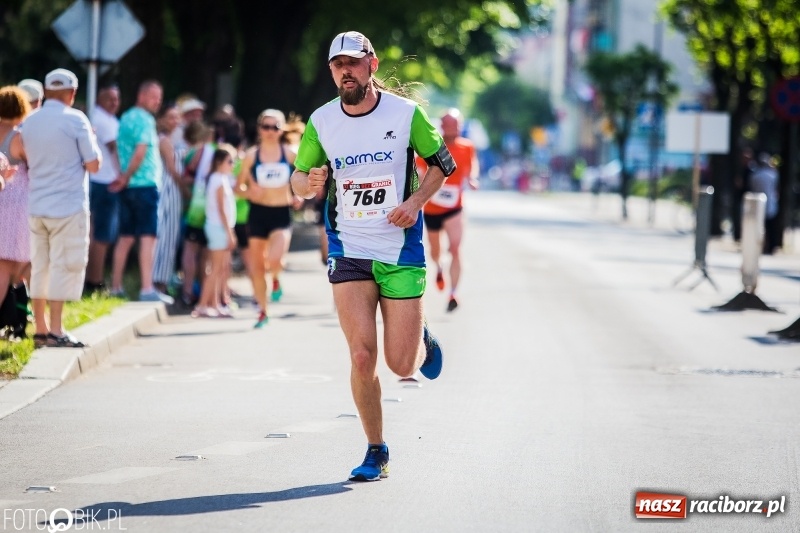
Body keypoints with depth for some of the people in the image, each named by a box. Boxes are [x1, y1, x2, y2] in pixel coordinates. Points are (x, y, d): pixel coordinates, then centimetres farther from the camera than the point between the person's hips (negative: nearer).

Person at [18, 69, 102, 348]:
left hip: (36, 206, 6)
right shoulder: (75, 120, -9)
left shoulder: (30, 122, 8)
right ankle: (56, 331, -4)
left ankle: (40, 329, 13)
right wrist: (92, 141, 8)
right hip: (68, 207, -6)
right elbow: (93, 164, -9)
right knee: (64, 267, -2)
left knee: (39, 267, 10)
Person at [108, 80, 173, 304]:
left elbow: (119, 149, 19)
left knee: (126, 236, 13)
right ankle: (147, 289, -16)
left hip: (128, 186, 9)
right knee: (148, 236, -10)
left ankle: (116, 286, 14)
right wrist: (126, 178, -9)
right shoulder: (145, 120, -11)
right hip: (145, 184, -9)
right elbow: (141, 152, -18)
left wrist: (122, 176, 10)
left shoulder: (125, 118, 16)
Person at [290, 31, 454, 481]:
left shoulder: (406, 113, -5)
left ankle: (422, 339, 34)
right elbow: (298, 178, 9)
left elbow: (443, 163, 5)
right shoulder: (321, 122, 0)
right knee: (362, 356, -10)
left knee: (402, 365, -3)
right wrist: (310, 183, -14)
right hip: (349, 252, 1)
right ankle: (376, 452, 7)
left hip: (401, 252, -1)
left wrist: (415, 200, -11)